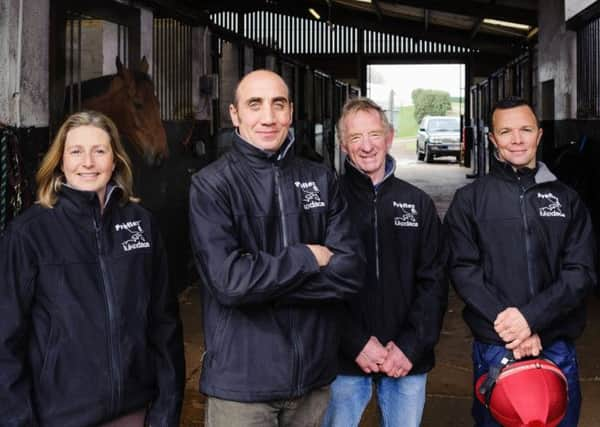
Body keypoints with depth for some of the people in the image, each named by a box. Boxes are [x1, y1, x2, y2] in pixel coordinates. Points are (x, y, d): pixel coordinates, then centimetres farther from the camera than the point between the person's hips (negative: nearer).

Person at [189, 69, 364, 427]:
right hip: (241, 380, -3)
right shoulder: (212, 185, -7)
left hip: (314, 373, 4)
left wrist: (264, 280, -15)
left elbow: (350, 270, -6)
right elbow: (228, 281, -19)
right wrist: (307, 258, -10)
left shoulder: (321, 180, 4)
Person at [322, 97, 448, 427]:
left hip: (407, 360, 2)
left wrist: (412, 345, -7)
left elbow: (433, 281, 3)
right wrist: (356, 343, -14)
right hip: (344, 358, -2)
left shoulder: (418, 203, 6)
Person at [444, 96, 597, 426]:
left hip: (558, 347, 2)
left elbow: (581, 271, -2)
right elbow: (463, 269, -6)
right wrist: (505, 321, -18)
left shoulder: (565, 198, 6)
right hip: (494, 346, -1)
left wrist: (531, 317, -16)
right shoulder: (470, 199, 2)